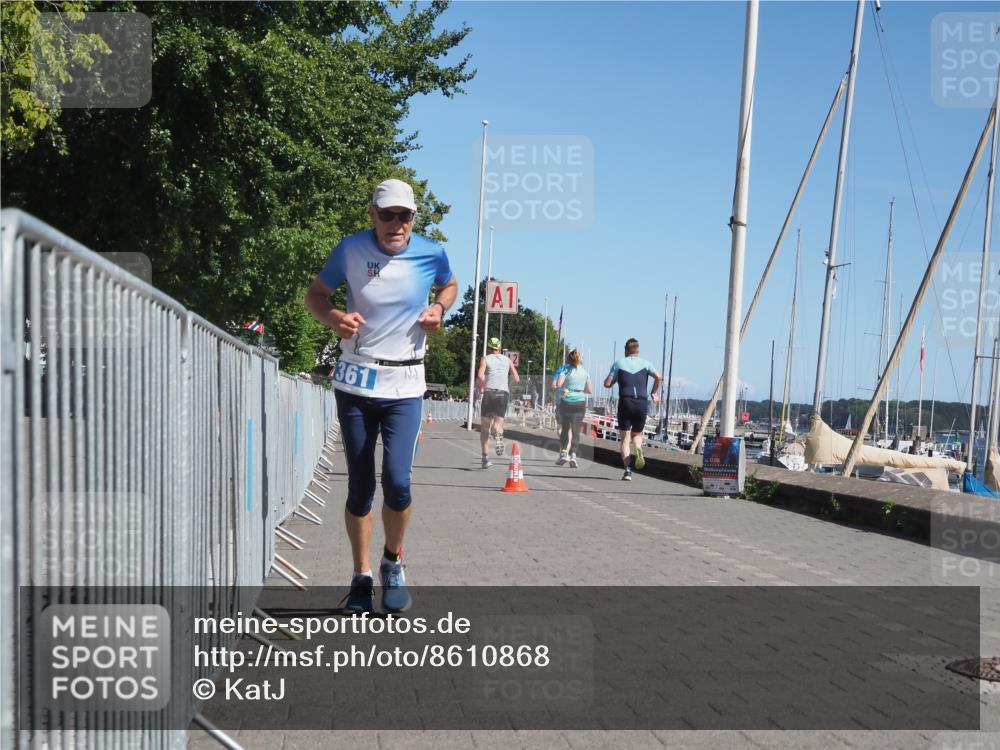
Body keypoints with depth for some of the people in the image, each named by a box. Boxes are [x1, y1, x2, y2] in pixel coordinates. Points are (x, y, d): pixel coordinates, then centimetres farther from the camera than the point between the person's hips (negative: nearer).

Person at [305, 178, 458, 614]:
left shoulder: (431, 254, -3)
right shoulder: (351, 249, -3)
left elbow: (449, 285, 19)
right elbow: (315, 294, 8)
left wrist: (438, 308, -3)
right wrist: (335, 318, -13)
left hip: (404, 386, -1)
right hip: (355, 382, 1)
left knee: (397, 481, -15)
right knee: (360, 487, 4)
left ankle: (394, 563, 12)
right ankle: (361, 577, 20)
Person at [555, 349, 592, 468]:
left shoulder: (565, 369, -2)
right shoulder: (585, 372, 8)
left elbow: (558, 384, -13)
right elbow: (589, 390, 9)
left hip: (566, 401, -1)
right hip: (580, 402, 1)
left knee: (565, 428, 11)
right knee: (575, 430, 1)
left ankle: (564, 452, 2)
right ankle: (573, 455, -9)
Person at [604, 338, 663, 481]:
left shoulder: (618, 363, 9)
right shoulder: (645, 363, 11)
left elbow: (607, 384, 3)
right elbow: (658, 377, -3)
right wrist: (655, 393, 11)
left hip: (625, 402, -1)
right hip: (642, 403, 1)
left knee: (625, 439, 4)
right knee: (637, 434, 20)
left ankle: (628, 470, -10)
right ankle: (638, 449, -14)